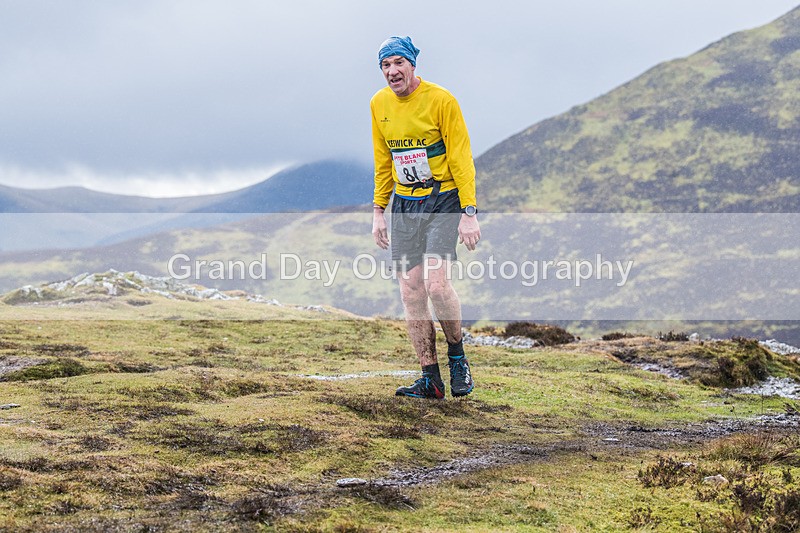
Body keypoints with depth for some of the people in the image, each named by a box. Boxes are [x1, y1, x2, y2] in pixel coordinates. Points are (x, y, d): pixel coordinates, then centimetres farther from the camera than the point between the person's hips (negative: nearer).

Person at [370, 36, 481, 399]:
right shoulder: (379, 104, 5)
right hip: (404, 205, 5)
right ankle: (431, 379, 4)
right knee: (411, 294, -2)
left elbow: (461, 158, -10)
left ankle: (457, 356, 4)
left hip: (442, 201, -5)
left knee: (436, 284, -20)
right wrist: (378, 210, 13)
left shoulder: (440, 100, -11)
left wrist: (469, 213, -15)